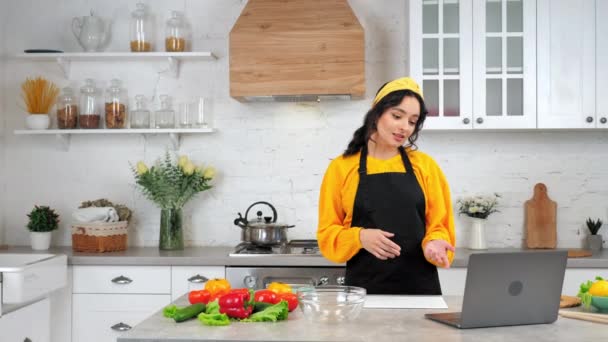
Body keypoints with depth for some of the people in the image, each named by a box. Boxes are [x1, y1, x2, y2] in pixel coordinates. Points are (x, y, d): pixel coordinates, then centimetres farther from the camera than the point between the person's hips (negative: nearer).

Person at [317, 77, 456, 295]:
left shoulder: (425, 166, 4)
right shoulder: (342, 167, 0)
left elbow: (439, 225, 6)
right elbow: (328, 234, 1)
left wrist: (435, 243, -16)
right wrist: (360, 237, -18)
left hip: (419, 287, 1)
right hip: (364, 289, -1)